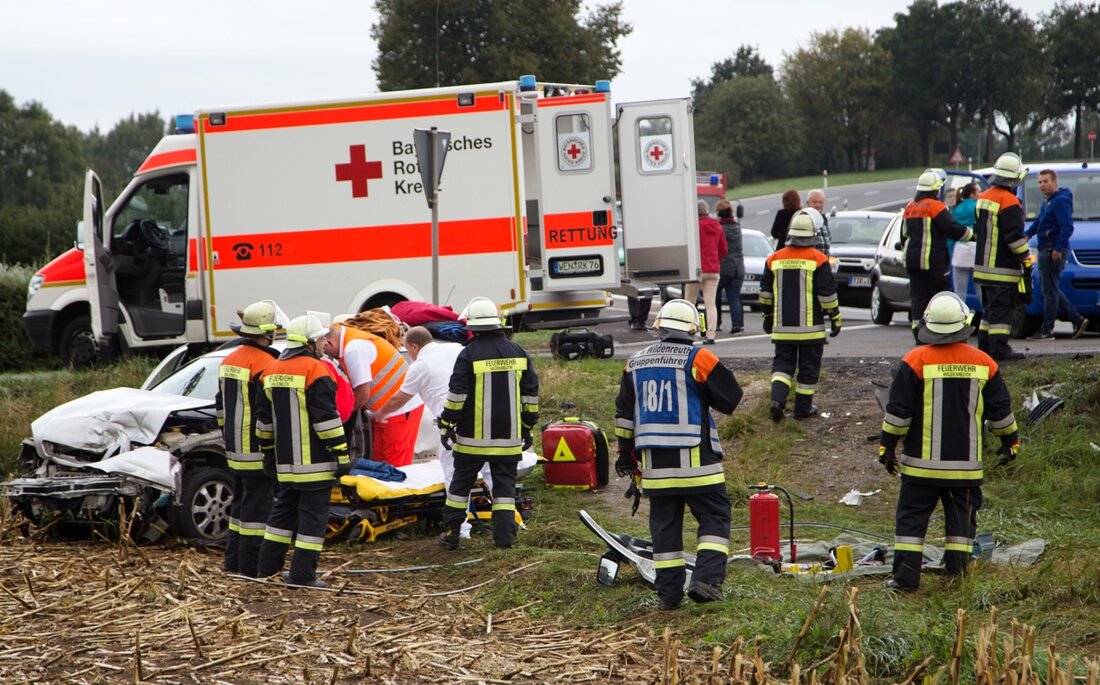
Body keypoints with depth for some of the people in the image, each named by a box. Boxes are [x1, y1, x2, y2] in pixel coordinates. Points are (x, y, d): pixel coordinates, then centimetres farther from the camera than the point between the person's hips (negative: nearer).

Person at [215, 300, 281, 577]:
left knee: (241, 503, 18)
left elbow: (221, 405, 20)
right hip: (259, 451, -9)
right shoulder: (265, 363, -17)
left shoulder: (229, 360, 12)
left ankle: (233, 561, 22)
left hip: (235, 450, 9)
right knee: (257, 505, -4)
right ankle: (250, 566, -2)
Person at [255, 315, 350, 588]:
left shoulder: (273, 370, 11)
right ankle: (302, 574, -3)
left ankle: (268, 566, 23)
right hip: (315, 461, -7)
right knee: (313, 514, -2)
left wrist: (269, 451, 25)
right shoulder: (315, 370, -13)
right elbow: (326, 417, -17)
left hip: (286, 462, 7)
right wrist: (342, 453, -14)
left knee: (284, 509, 20)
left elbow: (264, 417, 16)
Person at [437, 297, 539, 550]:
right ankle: (504, 536, 1)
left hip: (473, 436, -3)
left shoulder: (469, 354, -11)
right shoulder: (517, 353, 4)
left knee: (461, 482, 9)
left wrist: (447, 425, 0)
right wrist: (527, 427, 17)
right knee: (505, 484, 7)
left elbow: (456, 395, -11)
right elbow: (530, 394, 8)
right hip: (508, 435, 3)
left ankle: (451, 532, 12)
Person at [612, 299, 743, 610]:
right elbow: (731, 399, -3)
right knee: (714, 517, 4)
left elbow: (624, 413, 17)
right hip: (695, 461, -5)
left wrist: (626, 454, 25)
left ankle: (668, 593, 10)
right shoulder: (698, 359, -8)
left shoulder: (636, 363, 11)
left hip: (653, 461, 5)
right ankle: (706, 579, -11)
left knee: (664, 523, 11)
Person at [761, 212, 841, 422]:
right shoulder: (817, 259, -8)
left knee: (782, 363, 10)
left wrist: (768, 316, 22)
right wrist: (835, 318, 2)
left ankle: (777, 399, -13)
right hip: (810, 326, -3)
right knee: (808, 366, 7)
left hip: (782, 326, 3)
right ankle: (803, 408, 11)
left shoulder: (774, 259, 4)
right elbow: (827, 293, -7)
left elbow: (766, 292, 10)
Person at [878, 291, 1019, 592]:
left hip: (922, 462, -2)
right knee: (961, 519, 11)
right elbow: (1000, 410, 8)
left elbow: (898, 411, -7)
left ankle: (906, 577, 1)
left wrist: (887, 445, 3)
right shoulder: (983, 363, 0)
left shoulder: (916, 361, -9)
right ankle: (957, 576, 10)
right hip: (966, 463, 2)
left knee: (912, 517, 4)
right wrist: (1010, 441, 23)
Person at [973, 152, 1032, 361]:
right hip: (1002, 269, -9)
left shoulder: (984, 197, 12)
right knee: (1001, 308, -7)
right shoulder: (1009, 202, -16)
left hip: (983, 265, 9)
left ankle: (984, 346, 18)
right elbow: (1015, 236, -19)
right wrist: (1027, 261, -13)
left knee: (989, 308, 16)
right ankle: (999, 349, -8)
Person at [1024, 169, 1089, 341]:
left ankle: (1047, 330, -2)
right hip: (1046, 250, 11)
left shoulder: (1061, 201, -13)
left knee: (1049, 290, -6)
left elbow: (1067, 227, -20)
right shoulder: (1047, 203, 19)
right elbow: (1038, 222, 27)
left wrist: (1058, 249, -26)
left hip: (1054, 252, -11)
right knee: (1050, 289, 13)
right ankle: (1078, 320, 16)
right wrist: (1026, 234, 10)